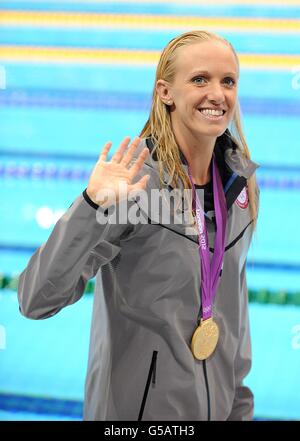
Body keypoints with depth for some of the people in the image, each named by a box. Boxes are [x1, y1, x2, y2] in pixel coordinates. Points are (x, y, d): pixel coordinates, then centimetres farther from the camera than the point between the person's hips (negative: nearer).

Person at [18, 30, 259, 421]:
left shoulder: (241, 184, -1)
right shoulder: (135, 180, -19)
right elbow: (36, 301, -25)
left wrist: (240, 407, 13)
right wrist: (92, 207, -37)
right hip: (137, 407, -5)